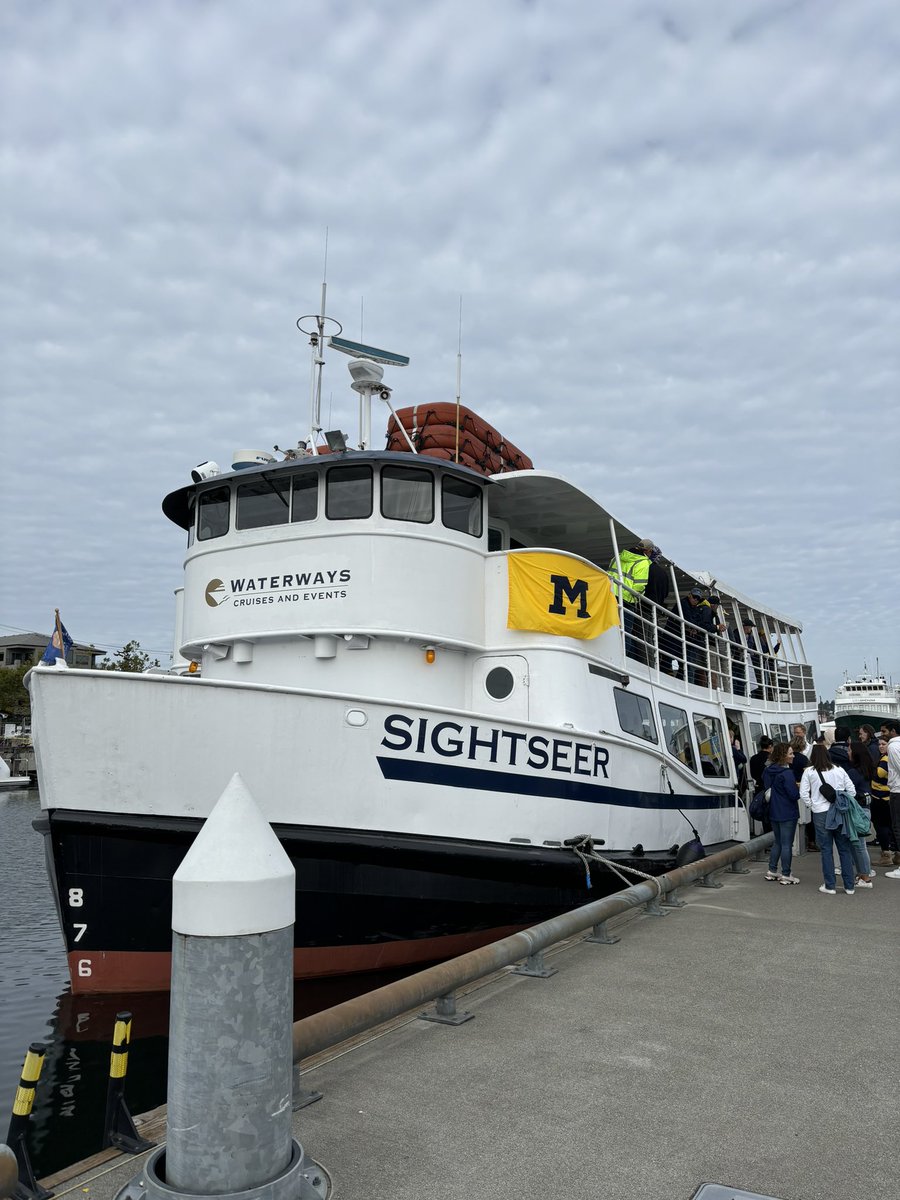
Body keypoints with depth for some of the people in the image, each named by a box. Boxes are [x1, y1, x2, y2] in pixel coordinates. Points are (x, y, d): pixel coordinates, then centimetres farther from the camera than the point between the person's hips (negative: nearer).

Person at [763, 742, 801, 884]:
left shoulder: (768, 771, 4)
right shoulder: (786, 773, -21)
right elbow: (794, 795, -22)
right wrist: (800, 788, -2)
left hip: (774, 812, 8)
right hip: (787, 813, -8)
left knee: (777, 842, 19)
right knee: (787, 844, 1)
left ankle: (772, 871, 22)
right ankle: (786, 875, 7)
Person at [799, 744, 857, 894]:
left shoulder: (809, 772, -1)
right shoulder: (839, 770, 6)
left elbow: (803, 794, -5)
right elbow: (851, 789, 6)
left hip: (820, 813, -2)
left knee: (826, 850, 5)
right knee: (844, 849, 8)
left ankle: (829, 886, 8)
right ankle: (849, 886, 11)